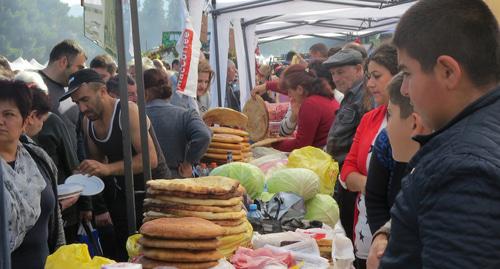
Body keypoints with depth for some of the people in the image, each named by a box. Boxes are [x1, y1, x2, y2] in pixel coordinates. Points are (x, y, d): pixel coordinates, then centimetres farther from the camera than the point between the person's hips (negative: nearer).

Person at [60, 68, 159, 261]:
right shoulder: (87, 121, 2)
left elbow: (150, 159, -28)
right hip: (119, 193, 7)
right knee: (119, 253, 5)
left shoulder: (128, 111, -20)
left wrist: (108, 169, -37)